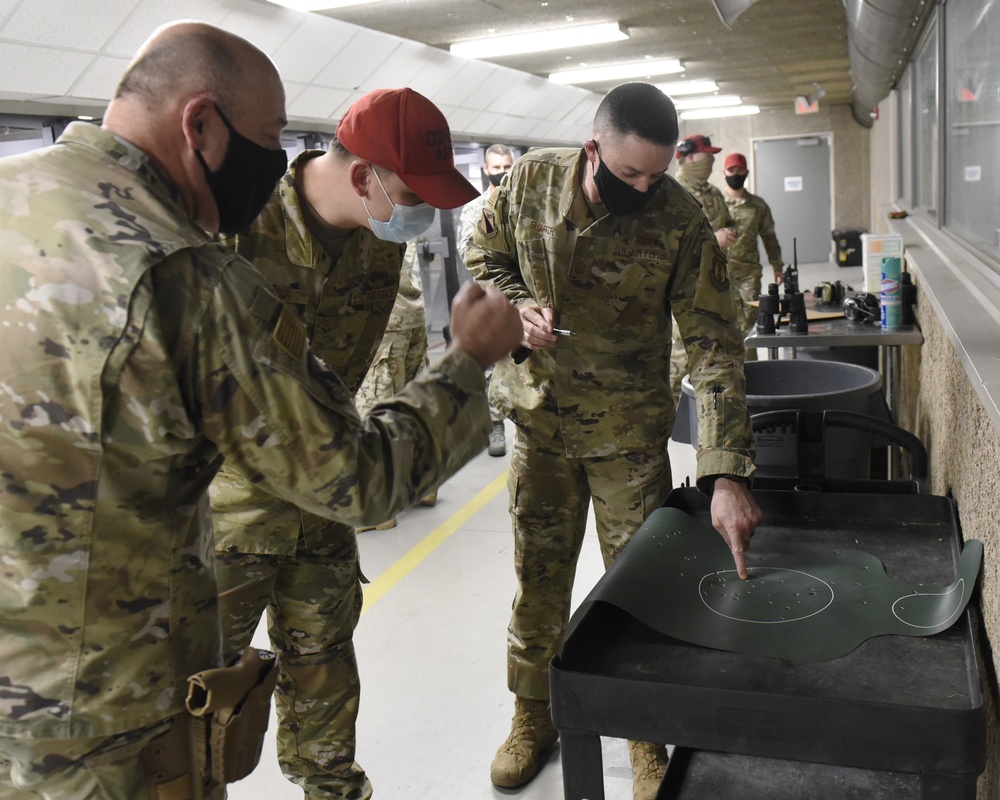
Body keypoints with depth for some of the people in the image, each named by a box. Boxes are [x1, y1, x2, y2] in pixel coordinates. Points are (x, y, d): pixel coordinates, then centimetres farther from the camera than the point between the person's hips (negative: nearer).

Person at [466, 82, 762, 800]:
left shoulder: (680, 220, -17)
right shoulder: (531, 181, -9)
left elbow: (715, 348, -21)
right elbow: (486, 259, 8)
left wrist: (727, 474, -30)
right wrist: (517, 306, -16)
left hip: (630, 434, -2)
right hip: (538, 423, 2)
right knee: (538, 580, 13)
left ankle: (649, 741, 30)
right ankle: (534, 717, 37)